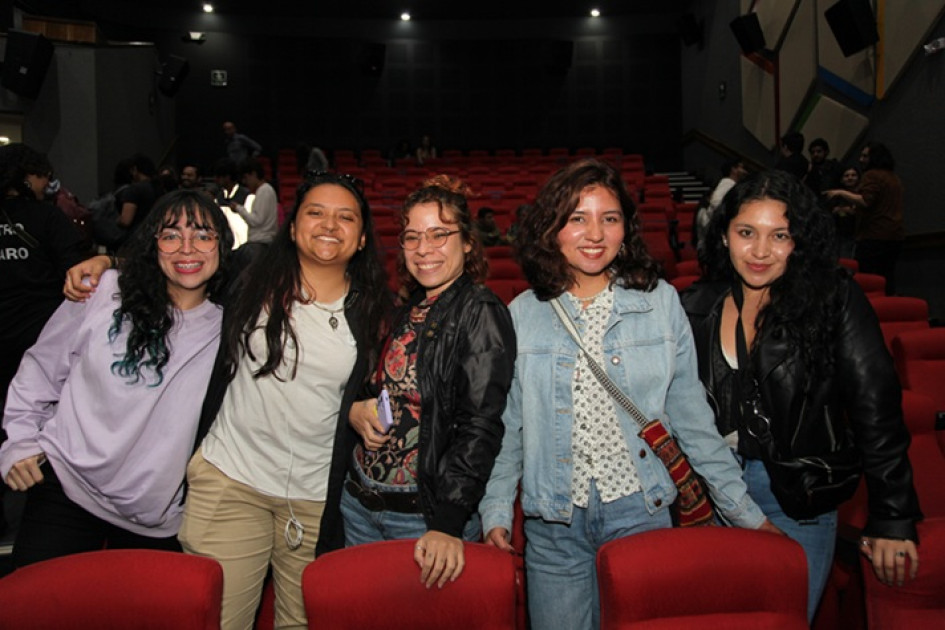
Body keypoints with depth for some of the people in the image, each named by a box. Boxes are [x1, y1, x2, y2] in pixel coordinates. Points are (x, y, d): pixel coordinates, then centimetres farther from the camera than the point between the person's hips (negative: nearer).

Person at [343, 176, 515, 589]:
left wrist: (448, 524, -28)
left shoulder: (480, 312, -14)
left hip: (427, 517, -6)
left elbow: (480, 426, -21)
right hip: (359, 504, 7)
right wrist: (354, 409, -3)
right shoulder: (403, 309, 7)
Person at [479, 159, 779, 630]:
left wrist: (744, 511, 4)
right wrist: (496, 514, -2)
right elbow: (508, 427, 5)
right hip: (553, 524, 1)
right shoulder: (522, 314, -1)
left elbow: (691, 417, 3)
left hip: (640, 511, 0)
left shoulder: (661, 302, -2)